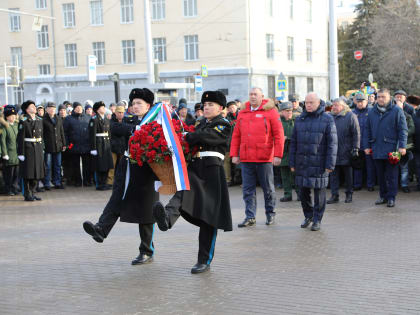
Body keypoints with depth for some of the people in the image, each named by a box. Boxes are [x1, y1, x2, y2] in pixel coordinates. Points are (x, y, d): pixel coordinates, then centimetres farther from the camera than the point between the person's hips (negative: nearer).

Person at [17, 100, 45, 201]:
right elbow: (20, 138, -12)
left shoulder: (39, 120, 11)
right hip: (28, 149, -6)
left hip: (38, 149, 6)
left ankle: (32, 193, 20)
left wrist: (41, 149, 13)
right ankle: (27, 195, 6)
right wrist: (21, 153, -16)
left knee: (37, 172, 9)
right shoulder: (23, 121, -8)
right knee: (28, 174, -2)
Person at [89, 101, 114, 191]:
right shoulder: (94, 119, -10)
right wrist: (93, 148, -18)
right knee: (100, 165, -3)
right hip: (99, 144, -7)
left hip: (107, 144, 7)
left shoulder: (106, 119, 14)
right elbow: (92, 134, -14)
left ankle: (104, 183, 19)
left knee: (107, 164, 9)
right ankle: (99, 184, 5)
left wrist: (109, 144, 12)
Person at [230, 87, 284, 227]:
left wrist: (278, 155, -9)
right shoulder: (242, 113, 10)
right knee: (248, 189, 4)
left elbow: (279, 135, -4)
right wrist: (234, 154, 7)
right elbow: (236, 136, 13)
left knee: (268, 188, 8)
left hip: (265, 158, -3)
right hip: (246, 158, 4)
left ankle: (270, 214, 23)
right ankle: (250, 217, 10)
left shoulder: (270, 112, -2)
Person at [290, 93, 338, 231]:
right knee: (303, 191, 9)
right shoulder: (299, 119, 10)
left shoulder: (327, 119, -2)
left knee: (319, 191, 2)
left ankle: (317, 219, 13)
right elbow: (293, 142, 13)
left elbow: (332, 143, -5)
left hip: (318, 163, -4)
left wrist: (330, 164, -10)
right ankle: (308, 216, 27)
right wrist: (292, 163, 8)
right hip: (301, 162, 4)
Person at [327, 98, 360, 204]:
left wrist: (355, 148, -11)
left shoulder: (350, 116, -4)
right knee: (334, 174, 3)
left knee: (348, 175, 8)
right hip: (333, 152, 4)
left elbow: (356, 134, -6)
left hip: (346, 153, -4)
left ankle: (349, 194, 19)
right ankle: (334, 195, 8)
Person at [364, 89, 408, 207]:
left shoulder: (397, 111, -1)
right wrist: (367, 146, 10)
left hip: (391, 149, -4)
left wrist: (402, 146, -10)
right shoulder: (372, 112, 11)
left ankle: (391, 197, 6)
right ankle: (383, 196, 20)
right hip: (377, 150, 4)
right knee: (380, 175, 11)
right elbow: (368, 131, 16)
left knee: (391, 175, 0)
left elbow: (403, 130, -3)